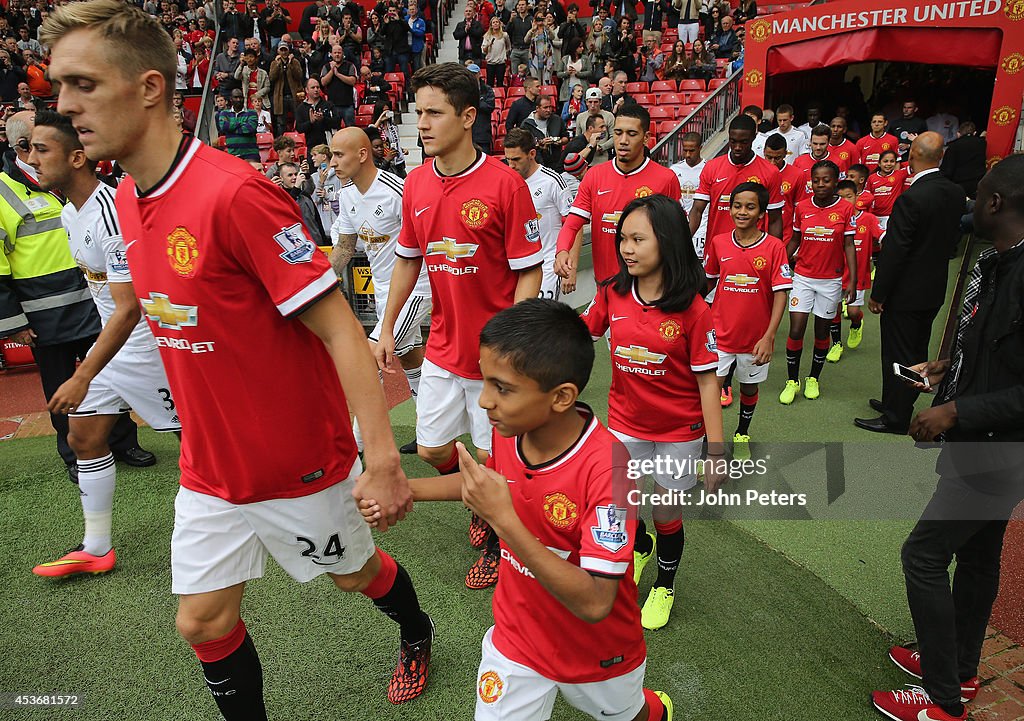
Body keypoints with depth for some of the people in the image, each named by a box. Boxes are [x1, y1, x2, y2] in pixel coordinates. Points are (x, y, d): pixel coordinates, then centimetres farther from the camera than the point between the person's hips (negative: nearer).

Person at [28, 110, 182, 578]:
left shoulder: (113, 214, -25)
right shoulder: (70, 213, 7)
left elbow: (129, 309, -28)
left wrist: (82, 377, -27)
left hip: (146, 341, -10)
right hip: (112, 337, 10)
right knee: (83, 437, 11)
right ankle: (96, 548, 23)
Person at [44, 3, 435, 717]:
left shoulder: (235, 193, -25)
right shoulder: (127, 201, 1)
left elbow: (340, 331, -25)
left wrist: (383, 458, -27)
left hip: (301, 466, -6)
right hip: (209, 470, 7)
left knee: (357, 573, 19)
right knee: (203, 622, 13)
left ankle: (418, 636, 51)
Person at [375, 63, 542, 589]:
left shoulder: (504, 183, -15)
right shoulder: (416, 184, 2)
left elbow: (529, 271, -12)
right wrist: (387, 328, 15)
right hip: (442, 346, 6)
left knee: (491, 456, 8)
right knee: (431, 448, 14)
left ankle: (497, 539, 35)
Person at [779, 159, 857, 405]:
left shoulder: (845, 209, -5)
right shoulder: (802, 207, -1)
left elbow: (849, 246, -4)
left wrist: (853, 280, -8)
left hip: (831, 281, 0)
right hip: (803, 277, 1)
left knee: (822, 333, 10)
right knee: (796, 331, -5)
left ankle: (813, 379, 29)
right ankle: (792, 381, 12)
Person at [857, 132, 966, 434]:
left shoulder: (910, 199, -24)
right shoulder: (956, 193, 0)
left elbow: (894, 253, -22)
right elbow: (952, 238, 10)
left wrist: (878, 295, -14)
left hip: (905, 293, -8)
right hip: (935, 291, 8)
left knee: (898, 356, 4)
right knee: (916, 352, 20)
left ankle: (895, 419, 16)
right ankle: (901, 404, 36)